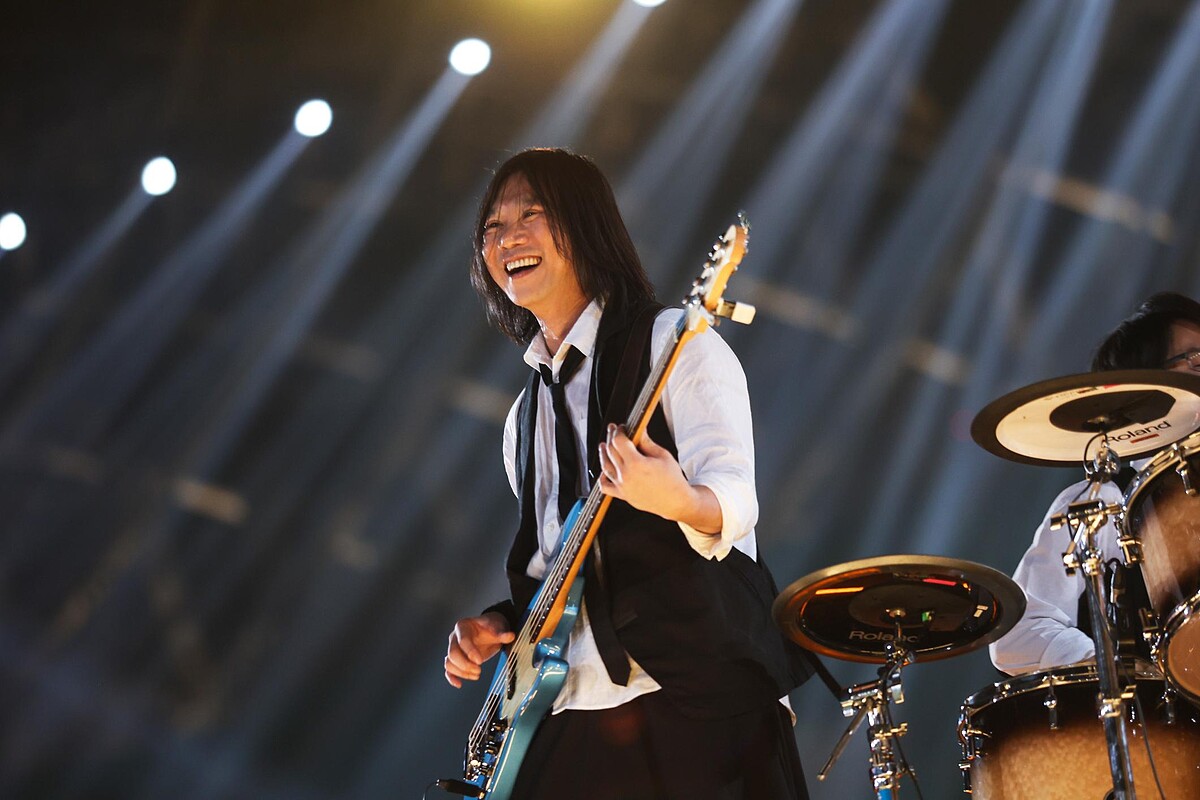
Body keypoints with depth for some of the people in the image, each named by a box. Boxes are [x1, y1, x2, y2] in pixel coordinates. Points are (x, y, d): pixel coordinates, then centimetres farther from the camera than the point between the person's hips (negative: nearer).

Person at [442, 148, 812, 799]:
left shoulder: (671, 342, -2)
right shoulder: (525, 418, 19)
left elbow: (734, 502, -15)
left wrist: (678, 499, -37)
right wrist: (501, 624, 6)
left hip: (700, 701, -6)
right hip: (574, 714, 6)